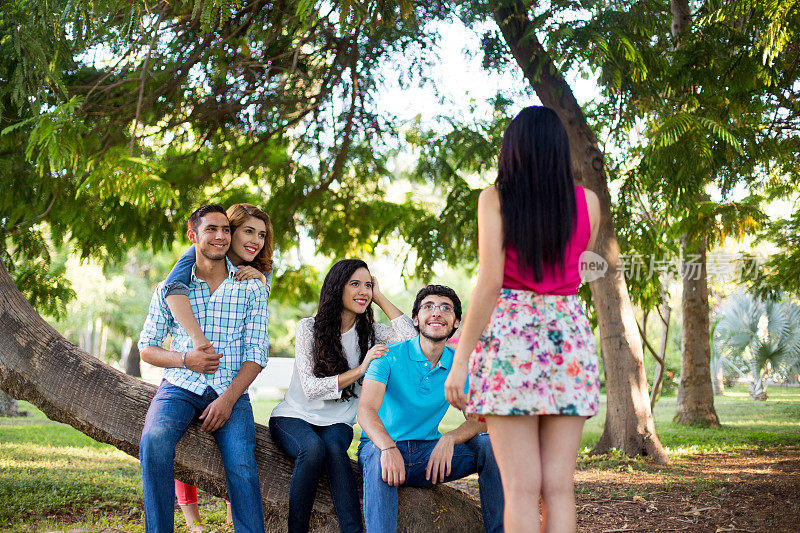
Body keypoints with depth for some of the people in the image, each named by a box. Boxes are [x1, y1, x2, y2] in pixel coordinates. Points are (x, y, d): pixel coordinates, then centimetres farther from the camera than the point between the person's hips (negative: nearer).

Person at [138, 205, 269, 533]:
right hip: (180, 386, 1)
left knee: (242, 467, -26)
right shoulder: (169, 289, 9)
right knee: (154, 441, -30)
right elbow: (146, 348, 12)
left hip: (230, 391, 0)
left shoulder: (251, 287, 7)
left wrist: (227, 399, -13)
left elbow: (256, 354, 2)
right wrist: (185, 360, -10)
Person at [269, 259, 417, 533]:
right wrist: (360, 369, -21)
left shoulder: (369, 332, 5)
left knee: (334, 448, -32)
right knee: (313, 448, -35)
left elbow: (411, 337, -14)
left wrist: (380, 298, -6)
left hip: (337, 422, 2)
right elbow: (310, 387, -14)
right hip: (293, 417, -2)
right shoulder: (309, 327, -6)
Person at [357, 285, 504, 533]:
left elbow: (478, 419, -4)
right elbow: (366, 410, -22)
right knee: (380, 461, -38)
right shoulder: (390, 356, -10)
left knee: (488, 446, -16)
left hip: (429, 450, 4)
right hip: (381, 445, -4)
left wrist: (448, 440, -27)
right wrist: (389, 448, -43)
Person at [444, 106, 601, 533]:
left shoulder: (495, 198, -2)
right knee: (559, 486, 3)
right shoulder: (587, 202, 7)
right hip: (569, 337, 3)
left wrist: (460, 361, -9)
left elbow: (490, 281, -11)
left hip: (510, 338, -3)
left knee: (521, 488, -3)